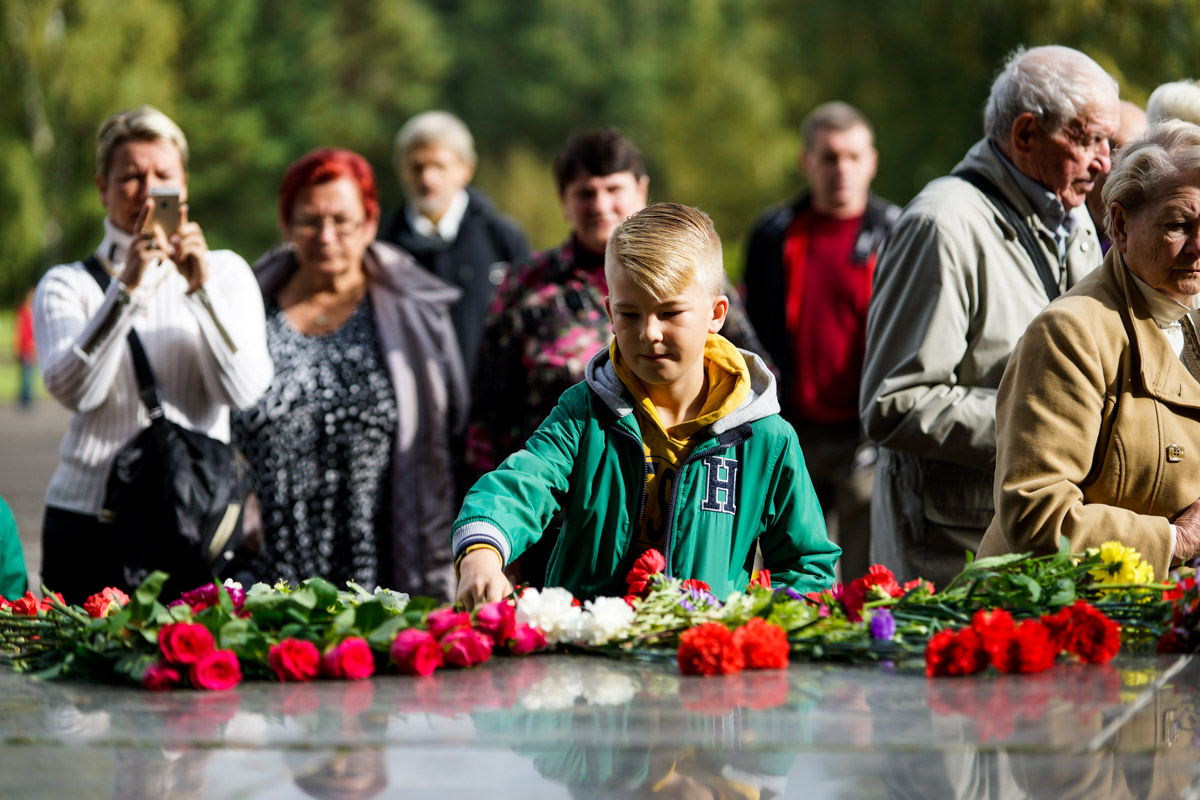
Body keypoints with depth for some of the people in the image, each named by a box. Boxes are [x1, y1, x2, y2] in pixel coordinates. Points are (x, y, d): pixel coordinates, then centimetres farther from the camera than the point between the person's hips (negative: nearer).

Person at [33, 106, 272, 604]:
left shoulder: (226, 272, 10)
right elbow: (73, 390, -12)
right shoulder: (67, 285, 7)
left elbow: (245, 393, -5)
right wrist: (127, 288, -20)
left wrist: (202, 288, -15)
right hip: (90, 520, -1)